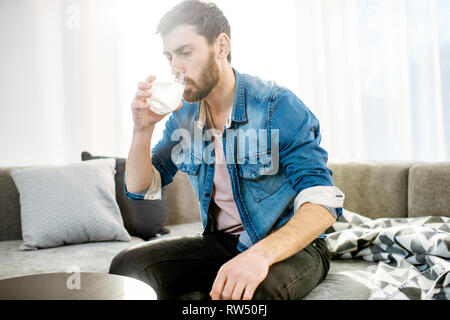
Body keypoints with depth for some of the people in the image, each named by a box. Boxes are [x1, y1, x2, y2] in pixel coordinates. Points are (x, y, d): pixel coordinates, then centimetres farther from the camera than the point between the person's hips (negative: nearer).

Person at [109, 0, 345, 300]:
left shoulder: (279, 106, -16)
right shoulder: (183, 115, 2)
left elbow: (323, 203, -24)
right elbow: (140, 189, 5)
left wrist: (261, 253, -41)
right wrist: (143, 128, -12)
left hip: (290, 244, -6)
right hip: (220, 242, 6)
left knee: (248, 291, -39)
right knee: (127, 266, -13)